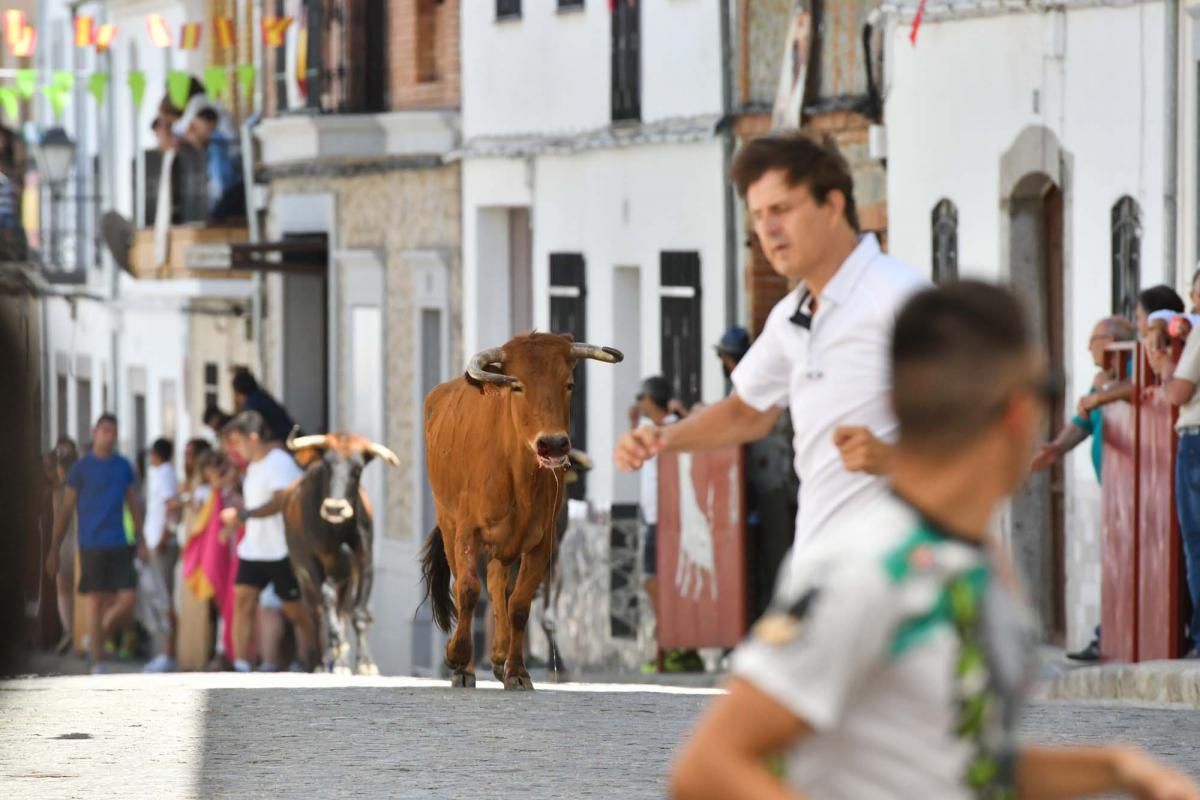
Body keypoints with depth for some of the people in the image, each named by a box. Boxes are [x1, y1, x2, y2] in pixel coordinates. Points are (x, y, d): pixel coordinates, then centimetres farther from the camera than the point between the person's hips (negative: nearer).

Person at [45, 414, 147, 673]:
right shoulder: (81, 468, -2)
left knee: (127, 601, -5)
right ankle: (97, 665, 2)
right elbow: (65, 510, 0)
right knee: (96, 603, -4)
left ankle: (97, 638, 22)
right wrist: (54, 550, -2)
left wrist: (141, 541, 10)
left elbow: (134, 505, 16)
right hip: (92, 545, -3)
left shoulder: (123, 466, 9)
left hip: (120, 545, 3)